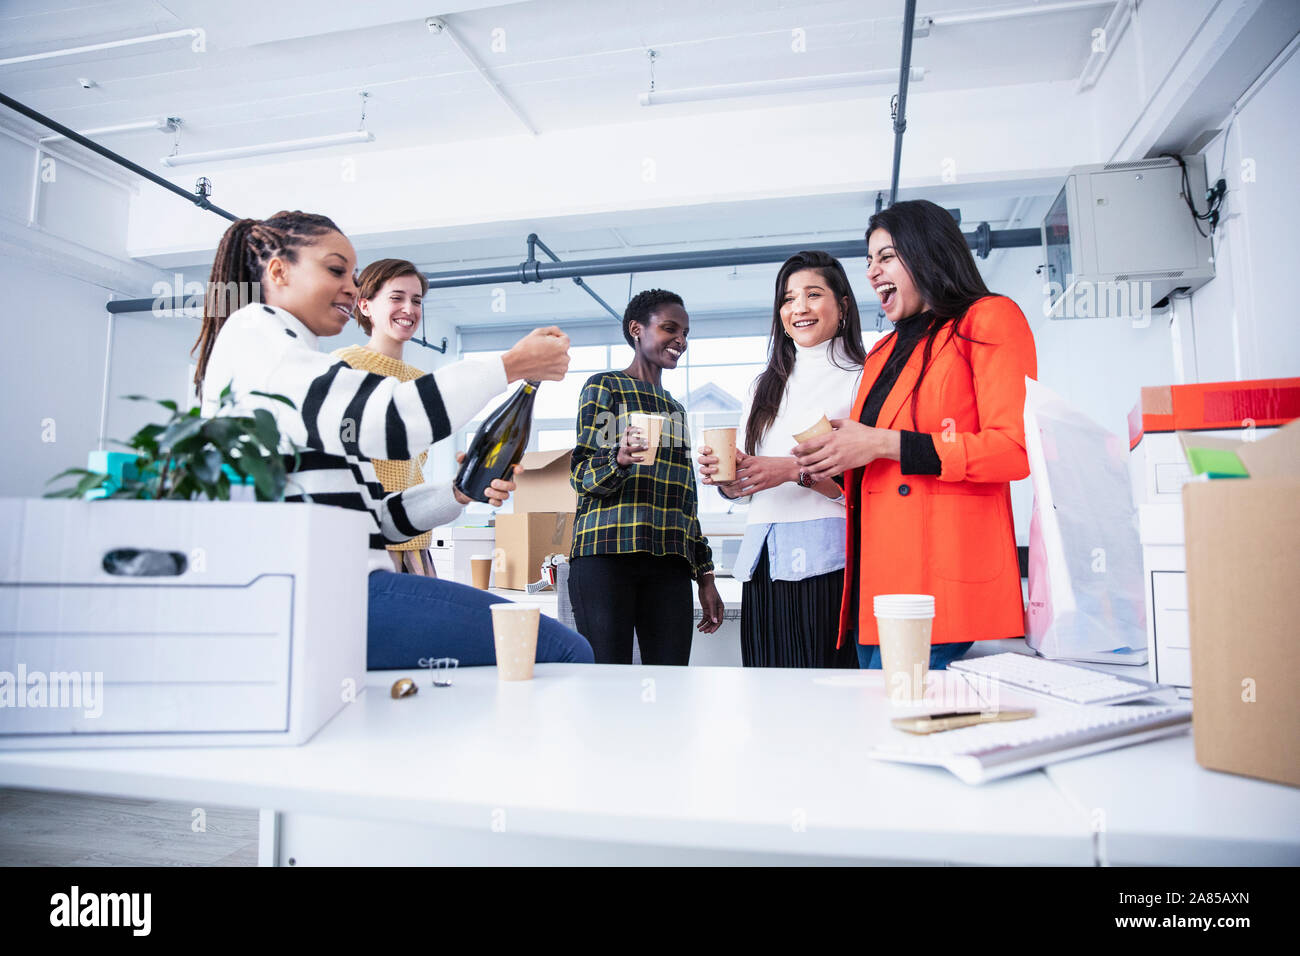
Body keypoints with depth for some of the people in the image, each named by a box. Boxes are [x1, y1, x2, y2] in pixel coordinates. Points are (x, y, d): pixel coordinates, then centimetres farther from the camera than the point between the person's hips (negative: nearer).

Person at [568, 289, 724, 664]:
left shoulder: (676, 408, 26)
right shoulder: (604, 386, 7)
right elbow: (581, 473, -1)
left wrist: (704, 575, 19)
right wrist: (619, 461, -24)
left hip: (669, 562, 5)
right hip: (606, 553, -5)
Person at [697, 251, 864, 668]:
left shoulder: (861, 379, 1)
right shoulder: (764, 387, 20)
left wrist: (796, 470, -18)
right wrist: (722, 474, -2)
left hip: (827, 559, -5)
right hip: (763, 560, 5)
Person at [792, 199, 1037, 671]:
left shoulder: (988, 319, 3)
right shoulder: (885, 351, 25)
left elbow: (1015, 449, -11)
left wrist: (883, 445, -12)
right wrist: (830, 461, 7)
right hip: (874, 577, 7)